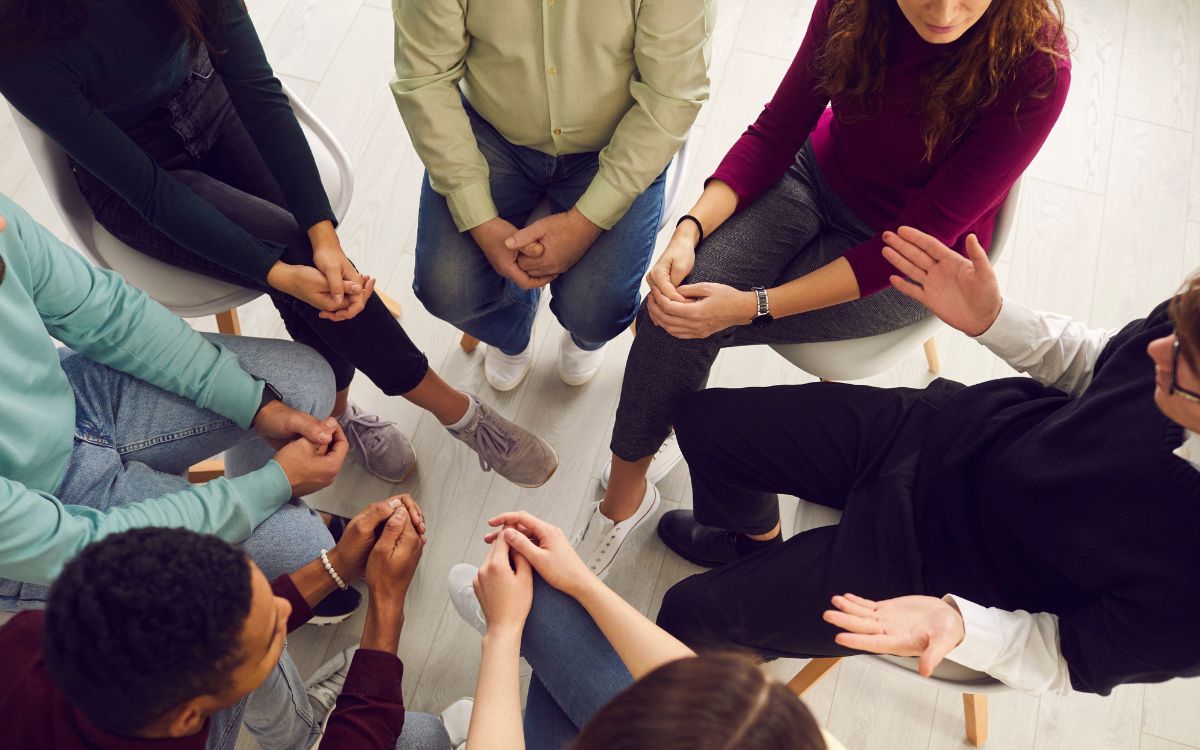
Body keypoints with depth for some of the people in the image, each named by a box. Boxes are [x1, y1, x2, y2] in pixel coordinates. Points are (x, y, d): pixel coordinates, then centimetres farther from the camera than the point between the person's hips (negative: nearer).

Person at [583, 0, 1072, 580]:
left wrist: (755, 306, -30)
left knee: (683, 328, -13)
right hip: (817, 172, 4)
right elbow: (779, 127, -10)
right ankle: (624, 490, 4)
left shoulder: (1035, 70, -30)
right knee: (678, 304, -22)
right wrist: (689, 231, -26)